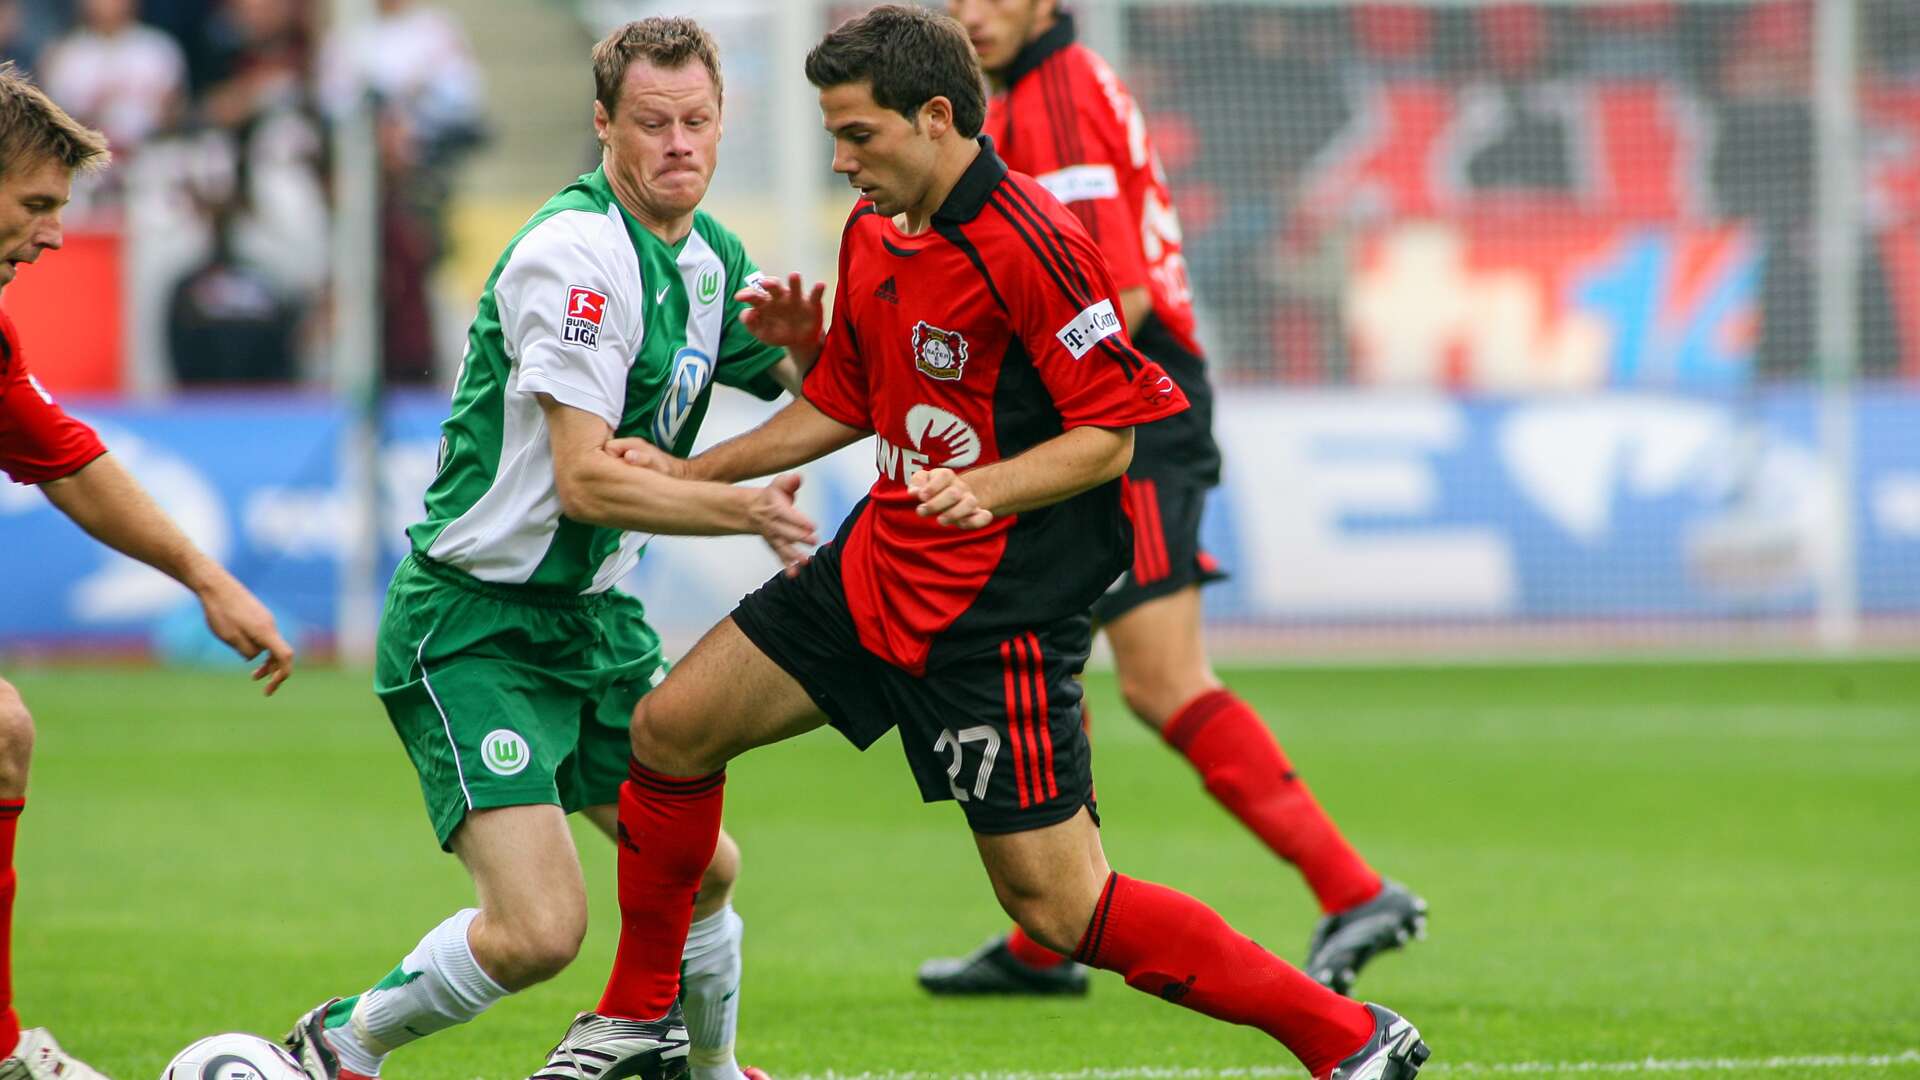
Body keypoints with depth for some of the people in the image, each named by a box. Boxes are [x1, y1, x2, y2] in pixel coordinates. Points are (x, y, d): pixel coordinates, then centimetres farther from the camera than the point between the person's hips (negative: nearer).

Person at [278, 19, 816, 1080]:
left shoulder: (708, 255, 9)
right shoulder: (578, 253, -20)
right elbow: (585, 478, -24)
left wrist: (807, 346, -6)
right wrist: (744, 509, -24)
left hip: (594, 615, 9)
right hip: (472, 624, -9)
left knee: (703, 868, 15)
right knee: (540, 925, -19)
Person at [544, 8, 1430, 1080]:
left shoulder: (1032, 245, -20)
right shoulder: (872, 234, 8)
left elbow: (1110, 435, -17)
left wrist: (983, 489, -31)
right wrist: (684, 474, 17)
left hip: (996, 608, -9)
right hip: (880, 562, 9)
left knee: (1060, 907, -11)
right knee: (670, 729, 7)